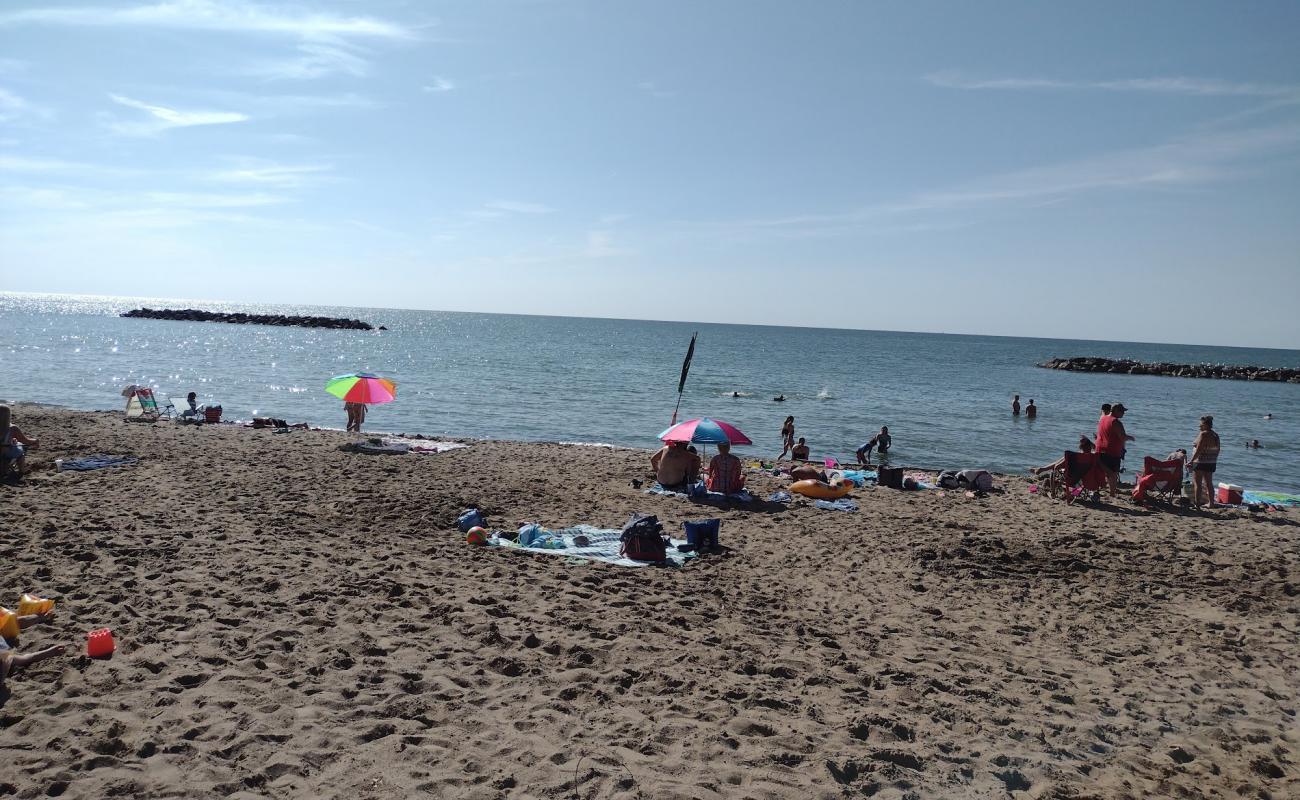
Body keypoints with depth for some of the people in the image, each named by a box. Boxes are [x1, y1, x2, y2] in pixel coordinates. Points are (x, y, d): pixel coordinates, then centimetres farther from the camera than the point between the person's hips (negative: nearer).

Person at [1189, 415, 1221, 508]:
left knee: (1197, 483, -2)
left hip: (1201, 462, -8)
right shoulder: (1215, 435, 9)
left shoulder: (1203, 434, -15)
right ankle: (1211, 504, 18)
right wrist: (1213, 459, 23)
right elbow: (1217, 450, 13)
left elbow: (1199, 449, -21)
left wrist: (1191, 460, -19)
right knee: (1209, 483, 15)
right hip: (1211, 463, 8)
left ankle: (1197, 504, -4)